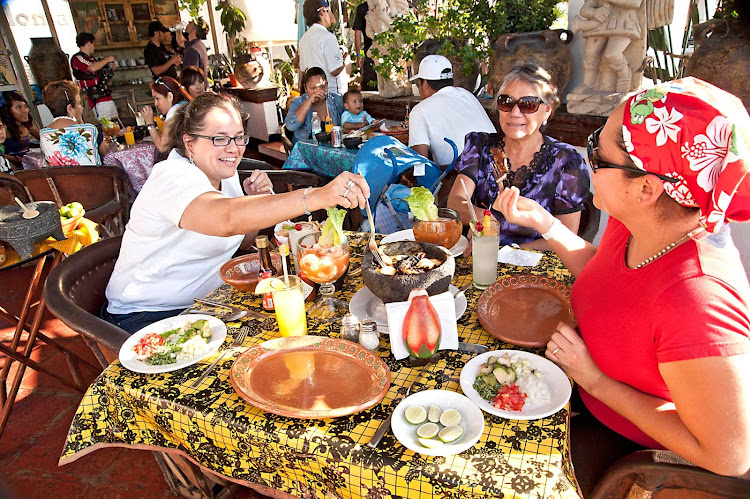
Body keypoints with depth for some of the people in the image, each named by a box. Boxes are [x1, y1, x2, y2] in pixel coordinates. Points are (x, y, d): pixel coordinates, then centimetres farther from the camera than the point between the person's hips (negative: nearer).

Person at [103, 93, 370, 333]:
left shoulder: (225, 174, 4)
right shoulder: (172, 176, -24)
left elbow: (243, 242, 12)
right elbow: (227, 219, -45)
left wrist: (257, 199, -8)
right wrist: (316, 196, -55)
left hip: (205, 302, 8)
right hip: (147, 316, -7)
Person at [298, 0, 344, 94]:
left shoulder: (303, 38, 12)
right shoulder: (328, 37, -13)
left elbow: (303, 69, 18)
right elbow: (335, 70, -16)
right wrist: (344, 62, 3)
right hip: (329, 91, -8)